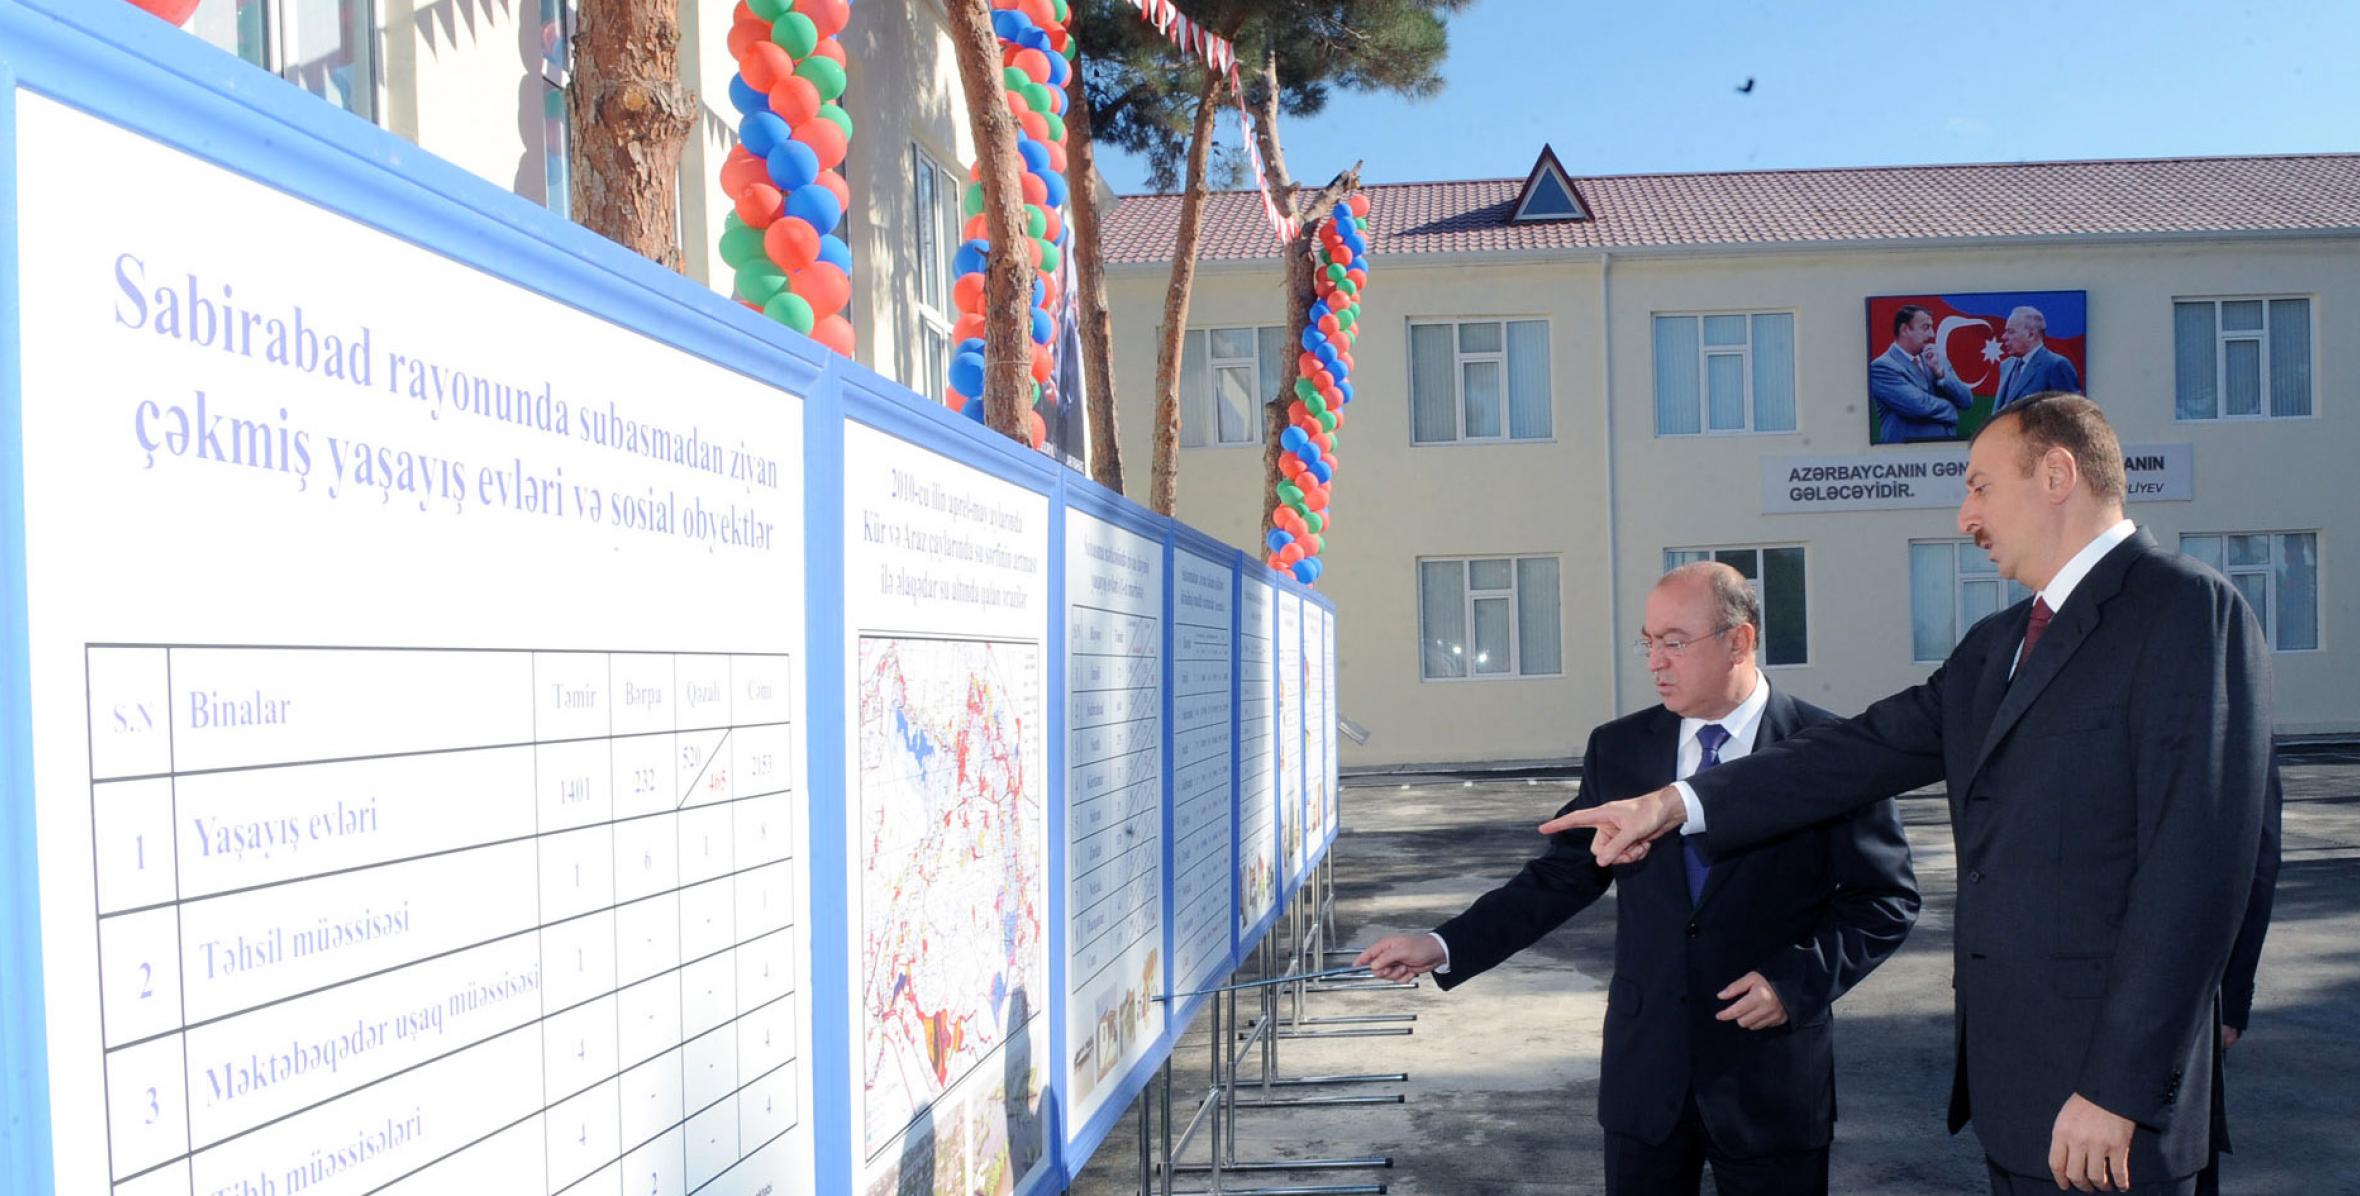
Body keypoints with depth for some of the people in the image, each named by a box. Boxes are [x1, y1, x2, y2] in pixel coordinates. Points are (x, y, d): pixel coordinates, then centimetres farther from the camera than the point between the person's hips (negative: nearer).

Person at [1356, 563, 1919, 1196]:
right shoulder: (1617, 748, 3)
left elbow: (1886, 896, -3)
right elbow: (1562, 877, 4)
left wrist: (1798, 980, -17)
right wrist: (1443, 946, -6)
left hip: (1773, 1069, -2)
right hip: (1645, 1068, 3)